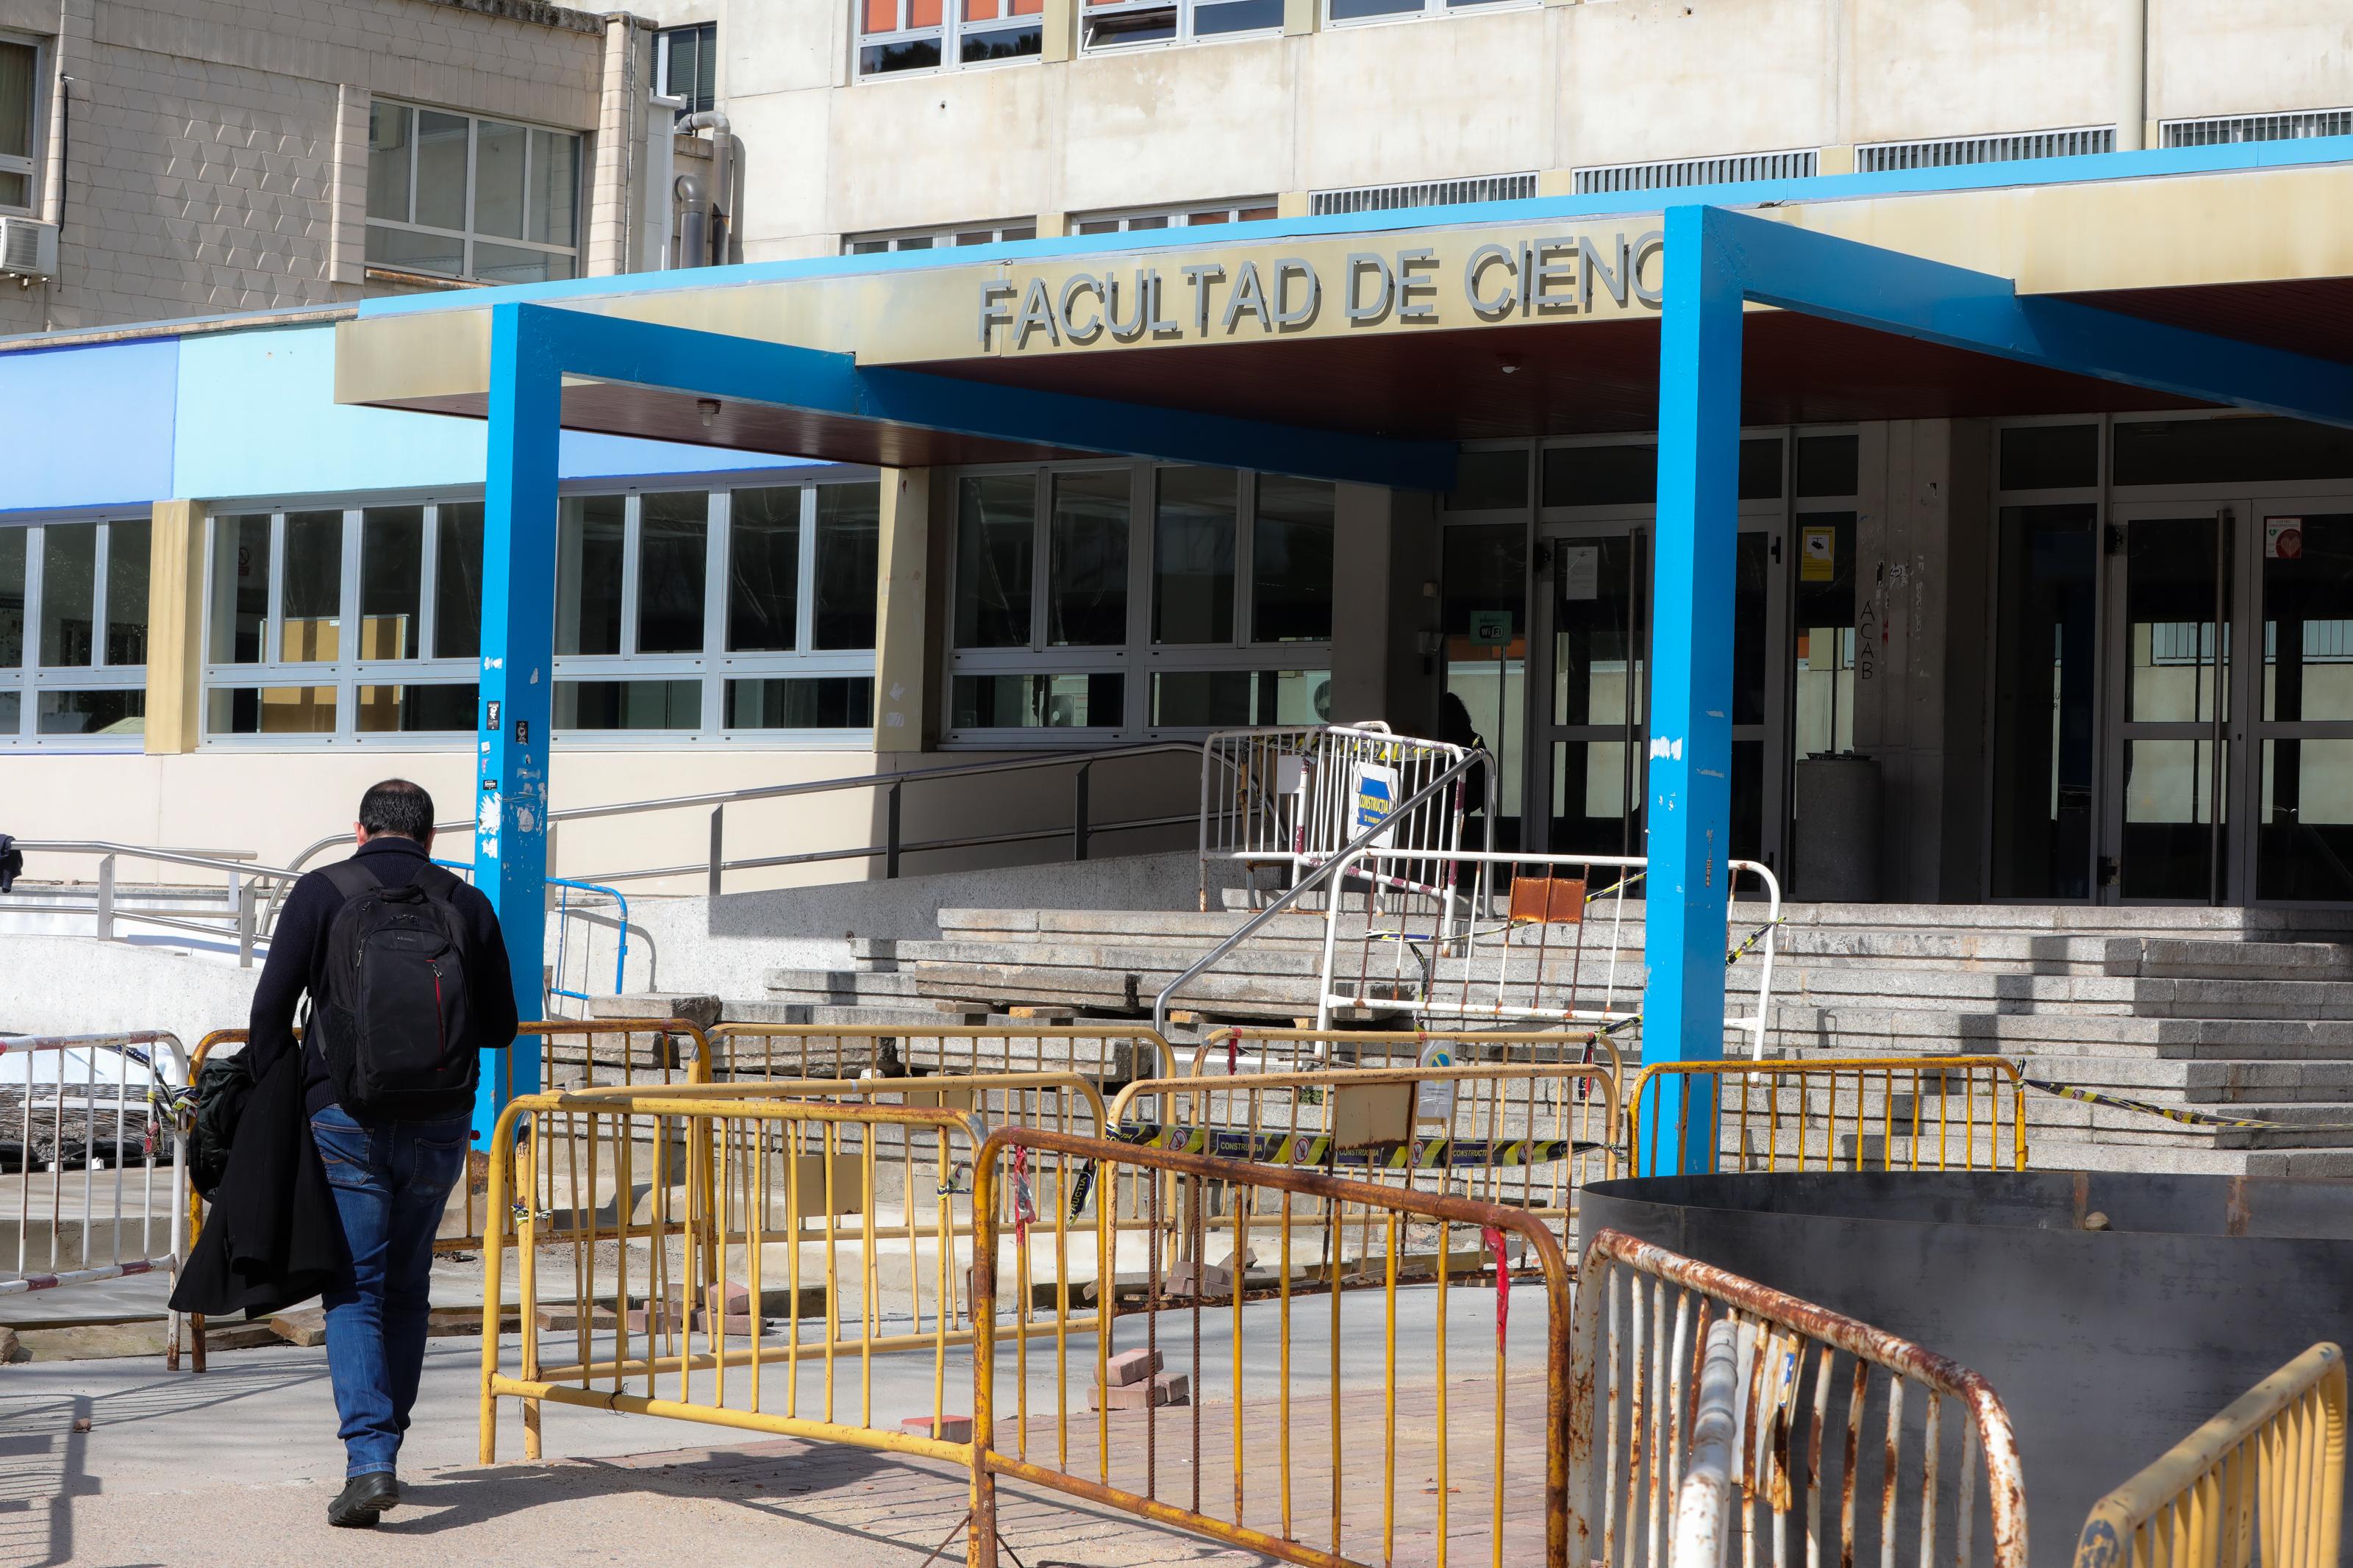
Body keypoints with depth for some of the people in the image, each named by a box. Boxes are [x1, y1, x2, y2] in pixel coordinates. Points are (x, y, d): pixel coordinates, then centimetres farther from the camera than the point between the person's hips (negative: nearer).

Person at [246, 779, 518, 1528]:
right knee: (407, 1287, 17)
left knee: (353, 1291, -1)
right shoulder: (466, 905, 6)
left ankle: (368, 1459, -15)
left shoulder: (322, 893, -1)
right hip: (440, 1125, 3)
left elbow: (270, 1008, -5)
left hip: (347, 1120, -3)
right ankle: (384, 1443, 21)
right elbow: (500, 1027, 11)